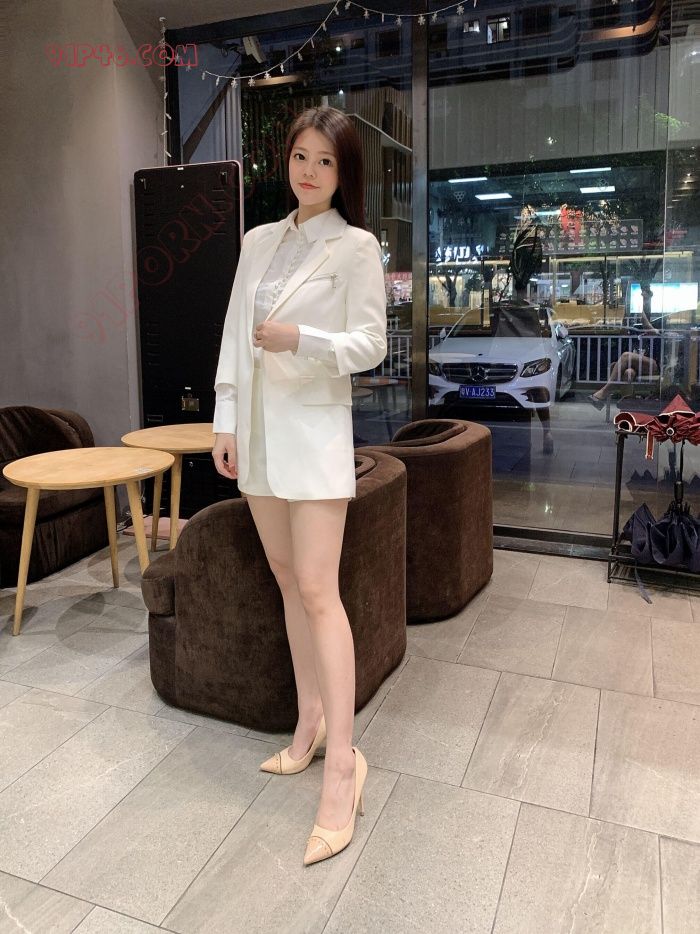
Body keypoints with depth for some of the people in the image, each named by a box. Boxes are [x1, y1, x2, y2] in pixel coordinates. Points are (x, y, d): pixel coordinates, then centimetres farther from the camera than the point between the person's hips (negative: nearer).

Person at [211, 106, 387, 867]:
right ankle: (310, 722, 24)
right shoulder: (258, 241, 14)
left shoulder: (356, 246, -3)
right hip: (257, 426, 6)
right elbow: (233, 337, 11)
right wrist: (225, 422, 5)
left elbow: (370, 345, -7)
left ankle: (341, 760, -2)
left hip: (315, 429, -6)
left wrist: (300, 338, -22)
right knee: (286, 578, 10)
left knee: (316, 588, -10)